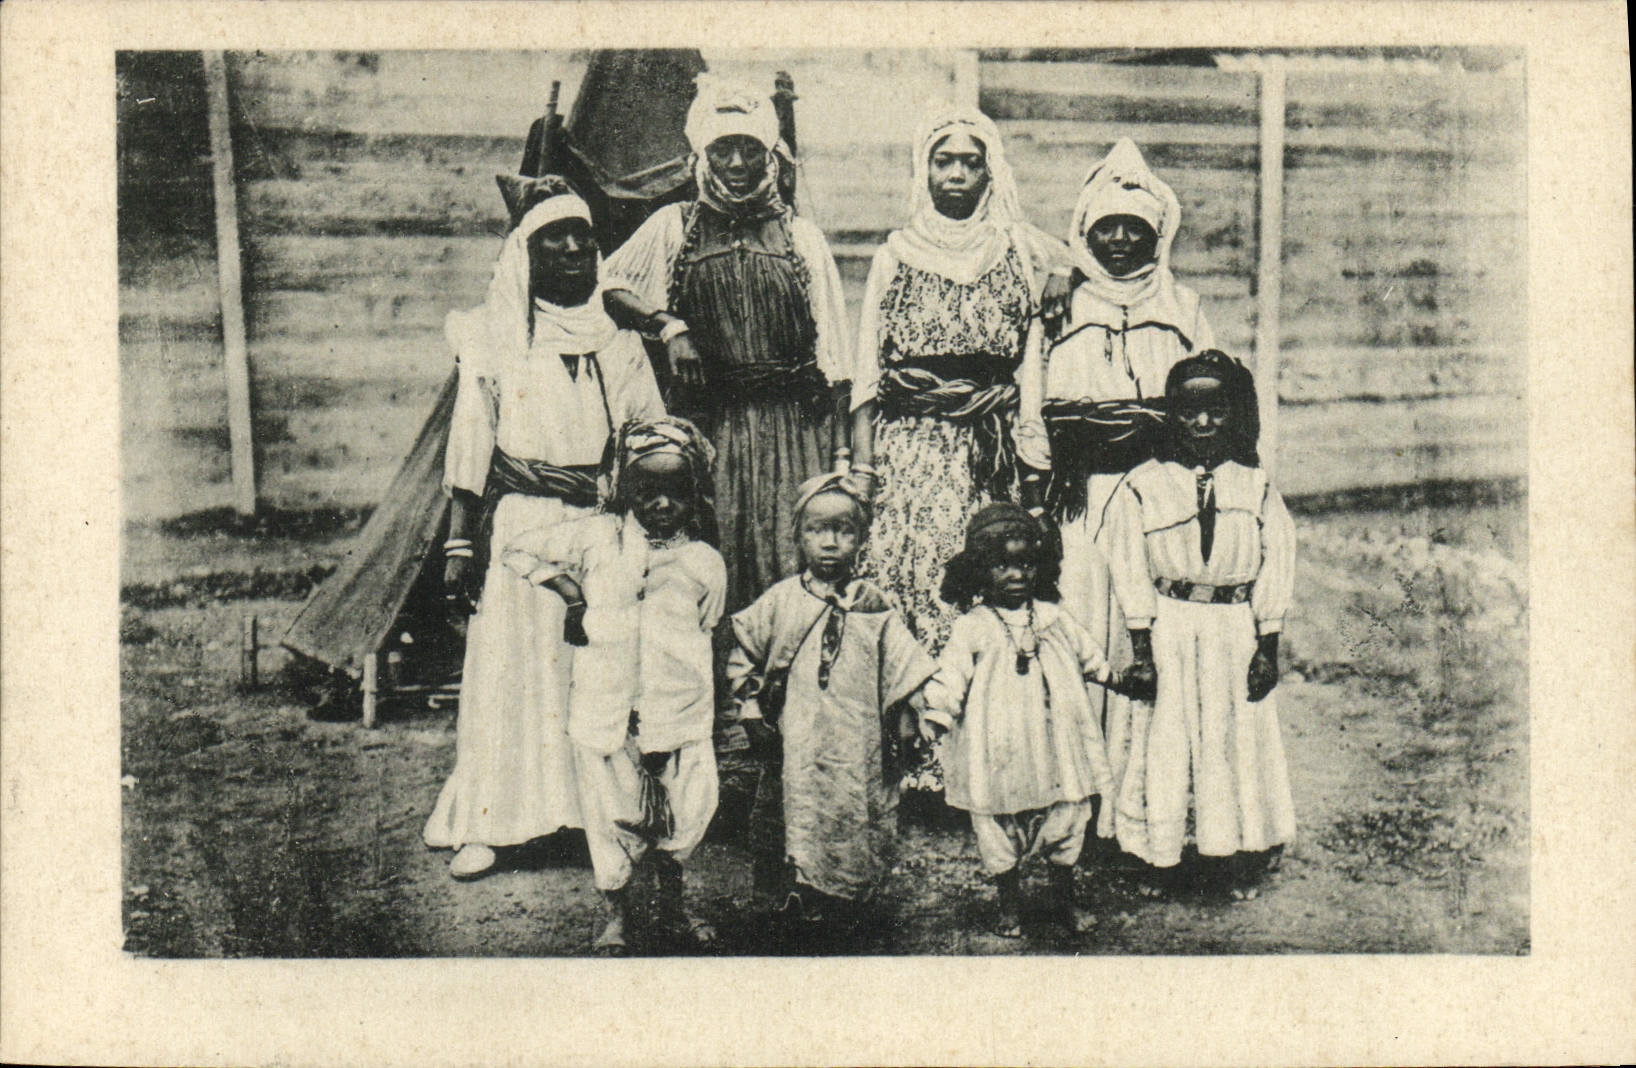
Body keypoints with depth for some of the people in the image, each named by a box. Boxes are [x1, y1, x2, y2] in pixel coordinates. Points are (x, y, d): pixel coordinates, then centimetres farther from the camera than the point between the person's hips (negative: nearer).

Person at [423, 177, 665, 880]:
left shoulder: (618, 338, 11)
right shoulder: (494, 340, 4)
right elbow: (469, 446, 3)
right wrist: (461, 543, -1)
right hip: (520, 525, -2)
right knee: (509, 663, -2)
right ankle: (483, 823, 4)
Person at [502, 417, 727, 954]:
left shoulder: (706, 562, 4)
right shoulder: (596, 536, 2)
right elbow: (519, 550, 9)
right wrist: (560, 582, -2)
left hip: (678, 710, 1)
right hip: (605, 707, -1)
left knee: (685, 811, 6)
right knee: (611, 814, 7)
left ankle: (673, 900, 32)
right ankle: (616, 912, 27)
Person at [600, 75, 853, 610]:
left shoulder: (801, 235, 10)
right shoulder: (674, 227, 9)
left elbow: (832, 351, 9)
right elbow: (607, 288, 6)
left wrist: (844, 452, 4)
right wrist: (669, 327, -10)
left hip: (791, 425, 0)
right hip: (705, 422, 0)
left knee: (792, 556, -6)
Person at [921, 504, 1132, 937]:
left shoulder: (1054, 620, 6)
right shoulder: (971, 630, -6)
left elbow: (1090, 658, 22)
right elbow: (948, 681, -8)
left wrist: (1119, 681, 26)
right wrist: (933, 720, -19)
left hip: (1054, 754, 3)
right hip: (997, 755, -3)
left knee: (1065, 824, 10)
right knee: (999, 837, 6)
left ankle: (1064, 901, 29)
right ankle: (1010, 907, 25)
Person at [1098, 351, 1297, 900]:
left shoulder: (1256, 487, 3)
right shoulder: (1142, 487, -1)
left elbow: (1275, 568, 3)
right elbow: (1130, 571, -2)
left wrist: (1268, 647, -2)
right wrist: (1142, 646, -7)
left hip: (1236, 631, 1)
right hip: (1169, 631, -1)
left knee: (1239, 740, 8)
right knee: (1164, 745, 3)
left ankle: (1241, 862, 20)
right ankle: (1160, 860, 15)